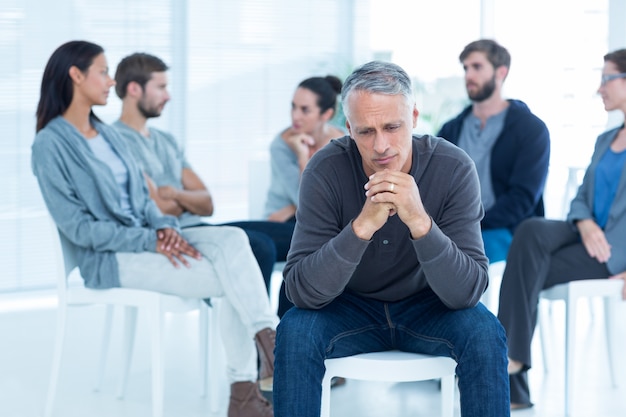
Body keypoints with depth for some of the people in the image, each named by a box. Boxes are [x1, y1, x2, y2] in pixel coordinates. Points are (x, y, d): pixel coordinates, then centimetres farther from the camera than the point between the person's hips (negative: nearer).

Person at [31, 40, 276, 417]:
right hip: (109, 258, -7)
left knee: (233, 239, -22)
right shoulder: (51, 144, -9)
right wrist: (149, 241, -19)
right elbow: (78, 227, -14)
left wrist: (164, 227, -8)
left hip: (147, 236, 7)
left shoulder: (108, 134, 15)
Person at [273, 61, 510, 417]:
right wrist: (362, 226, -41)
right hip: (351, 308, 0)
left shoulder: (454, 168, -21)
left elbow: (468, 292, -26)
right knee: (294, 332, -29)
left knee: (485, 334, -29)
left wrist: (420, 222, -42)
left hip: (427, 308, 0)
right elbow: (301, 290, -27)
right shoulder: (327, 170, -21)